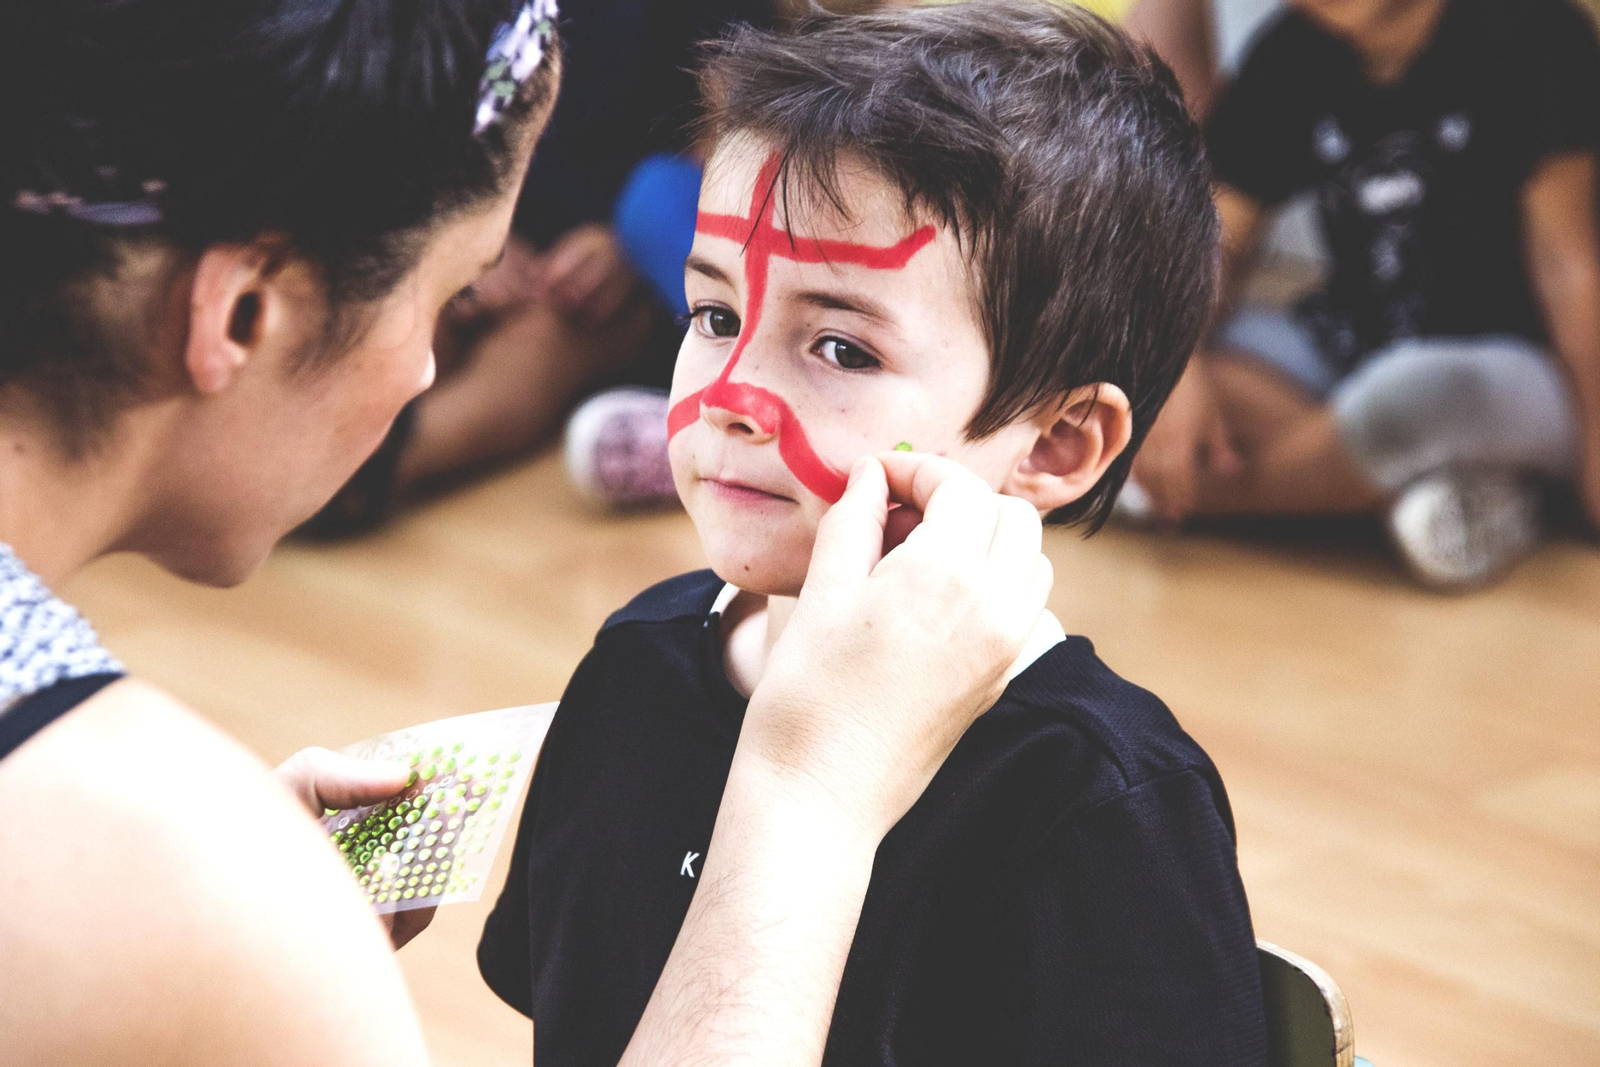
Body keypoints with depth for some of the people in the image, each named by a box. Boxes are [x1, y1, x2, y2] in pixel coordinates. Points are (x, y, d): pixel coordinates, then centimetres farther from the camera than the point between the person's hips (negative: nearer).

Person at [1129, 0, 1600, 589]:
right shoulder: (1292, 52, 2)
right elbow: (1216, 241, -2)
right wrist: (1181, 369, -21)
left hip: (1509, 369, -6)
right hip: (1346, 351, 6)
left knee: (1419, 394, -42)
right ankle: (1411, 486, -21)